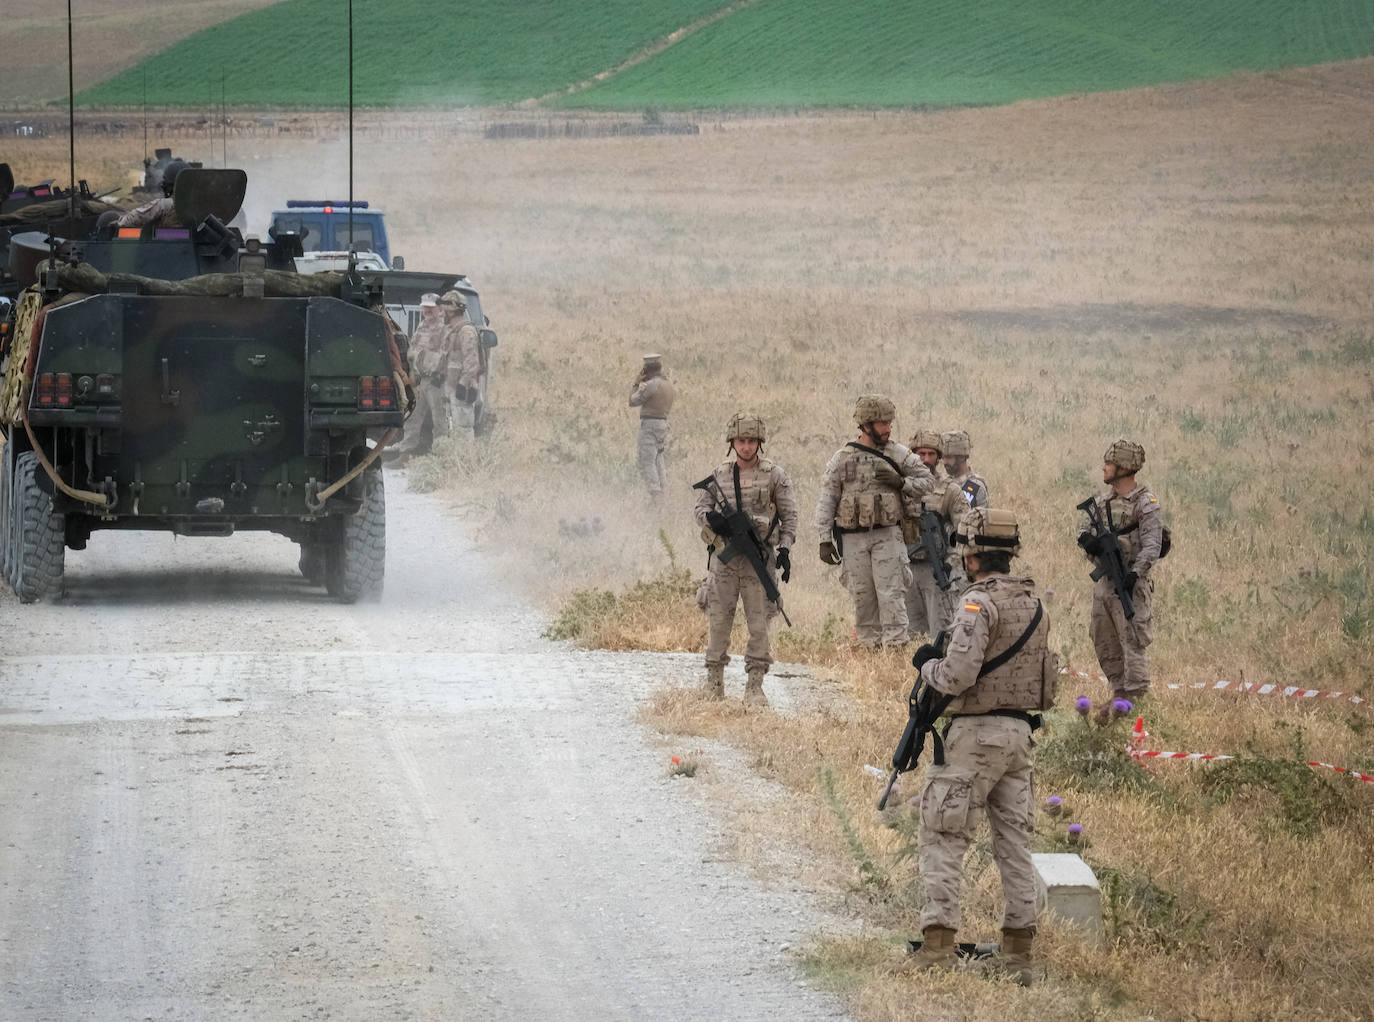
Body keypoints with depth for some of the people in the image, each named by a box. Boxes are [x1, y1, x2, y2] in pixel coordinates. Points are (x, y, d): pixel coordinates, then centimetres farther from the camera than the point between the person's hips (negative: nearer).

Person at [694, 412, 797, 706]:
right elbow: (699, 508, 11)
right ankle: (714, 681, 15)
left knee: (759, 624, -3)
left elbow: (789, 516, 4)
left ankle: (755, 685, 3)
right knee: (719, 621, 4)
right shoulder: (719, 475, 7)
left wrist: (785, 549, -7)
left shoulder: (774, 475, 1)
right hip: (724, 557, 2)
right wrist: (710, 517, -13)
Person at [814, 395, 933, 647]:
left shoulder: (898, 454, 4)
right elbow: (826, 500, 2)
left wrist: (902, 482, -9)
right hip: (853, 538, 1)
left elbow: (927, 480, 11)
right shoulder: (842, 458, 2)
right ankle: (870, 644, 12)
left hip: (887, 534, -1)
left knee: (891, 595, -10)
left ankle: (895, 644, -10)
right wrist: (825, 539, -5)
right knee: (863, 597, 4)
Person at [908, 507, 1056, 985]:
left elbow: (957, 676, -23)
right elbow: (1048, 677, 16)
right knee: (1013, 841, 9)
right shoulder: (1034, 604, 10)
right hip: (1019, 732, 7)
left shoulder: (979, 603, -16)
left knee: (943, 838, -1)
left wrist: (927, 664, -3)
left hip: (975, 734, -7)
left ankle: (938, 948, -7)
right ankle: (1017, 955, 8)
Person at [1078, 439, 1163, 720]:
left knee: (1132, 643, -9)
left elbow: (1152, 546, -19)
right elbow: (1083, 530, 13)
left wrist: (1135, 573, -33)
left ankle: (1135, 702, -7)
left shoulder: (1146, 504, -11)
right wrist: (1088, 540, -12)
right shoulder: (1102, 500, 12)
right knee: (1105, 644, 14)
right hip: (1103, 581, 8)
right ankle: (1119, 694, 26)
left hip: (1130, 584, -8)